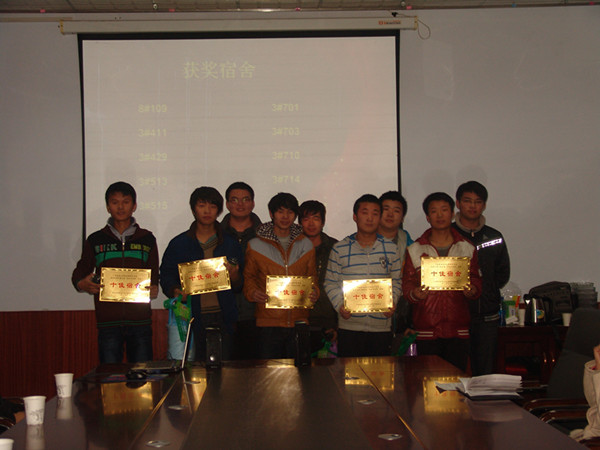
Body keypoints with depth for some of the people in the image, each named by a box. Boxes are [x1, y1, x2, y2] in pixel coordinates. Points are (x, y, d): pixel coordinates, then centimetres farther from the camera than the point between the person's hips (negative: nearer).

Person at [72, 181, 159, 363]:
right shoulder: (96, 240, 10)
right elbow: (80, 273, 16)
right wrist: (83, 284, -6)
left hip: (140, 321, 0)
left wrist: (153, 290, -6)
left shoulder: (147, 239, 11)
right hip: (108, 321, 0)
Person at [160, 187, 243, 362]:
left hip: (222, 319, 1)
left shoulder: (230, 244, 10)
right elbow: (166, 276, 9)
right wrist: (175, 291, -11)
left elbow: (239, 286, 11)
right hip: (192, 319, -1)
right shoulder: (178, 244, 7)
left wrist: (234, 276, -11)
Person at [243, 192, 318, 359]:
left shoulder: (306, 245, 11)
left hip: (299, 322, 2)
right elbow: (249, 276, 9)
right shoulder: (256, 245, 4)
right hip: (268, 322, -2)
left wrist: (314, 292, -2)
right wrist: (253, 292, -11)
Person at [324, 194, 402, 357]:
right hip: (349, 326, -1)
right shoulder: (340, 249, 3)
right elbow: (331, 283, 5)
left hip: (381, 327, 1)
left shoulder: (391, 249, 8)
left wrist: (391, 302, -6)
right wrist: (340, 305, -10)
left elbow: (396, 282, 12)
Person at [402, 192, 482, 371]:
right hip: (426, 329, -1)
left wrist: (472, 290, -14)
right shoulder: (415, 250, 7)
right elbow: (407, 283, 4)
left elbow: (476, 280, 9)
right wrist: (415, 293, -19)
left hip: (458, 329, 1)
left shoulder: (467, 249, 11)